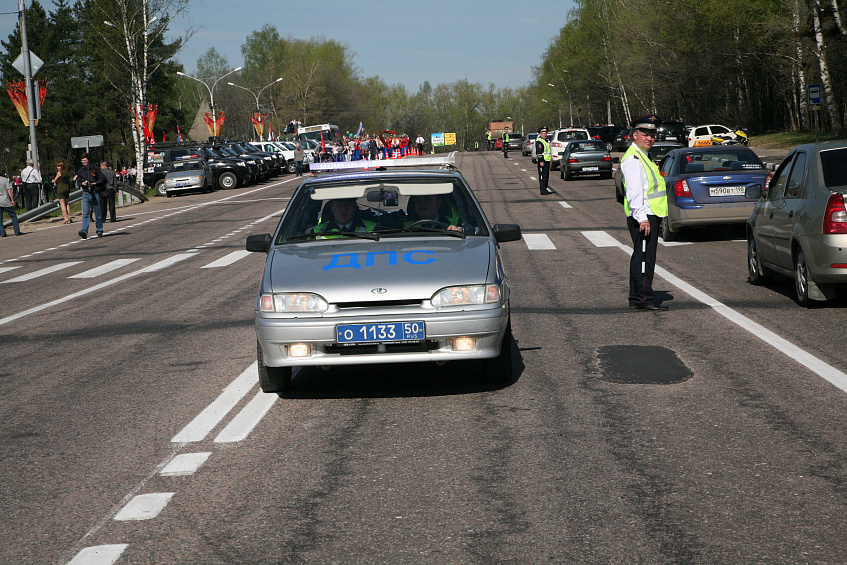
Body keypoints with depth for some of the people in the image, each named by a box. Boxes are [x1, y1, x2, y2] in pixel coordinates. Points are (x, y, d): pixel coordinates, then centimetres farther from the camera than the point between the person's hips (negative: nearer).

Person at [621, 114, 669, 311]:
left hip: (649, 216, 11)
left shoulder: (643, 157, 20)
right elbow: (633, 191, -22)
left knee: (641, 257, 13)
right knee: (643, 257, -10)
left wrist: (656, 218, 26)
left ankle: (637, 298, 18)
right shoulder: (633, 158, -13)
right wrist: (642, 217, -26)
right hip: (642, 216, -11)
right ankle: (644, 298, -10)